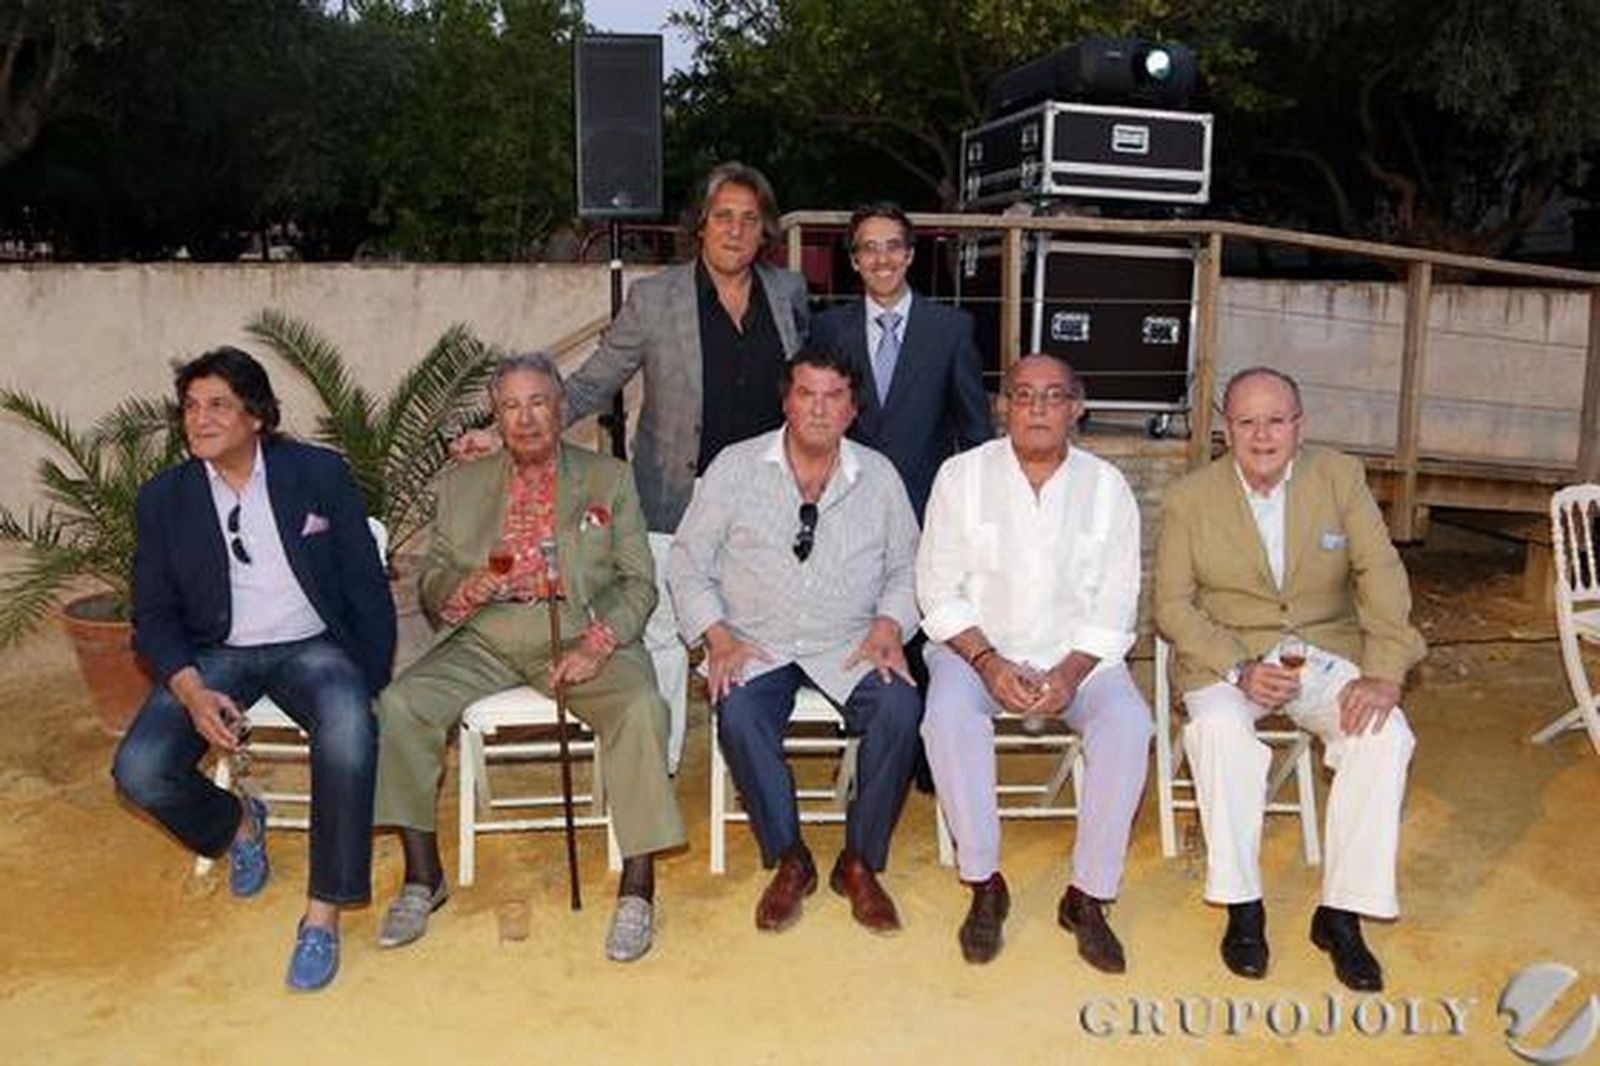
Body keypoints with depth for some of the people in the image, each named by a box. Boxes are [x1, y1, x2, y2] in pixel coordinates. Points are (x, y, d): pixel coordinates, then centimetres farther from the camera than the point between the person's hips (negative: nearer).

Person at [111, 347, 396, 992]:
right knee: (138, 770, -21)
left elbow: (366, 585, 1)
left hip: (311, 648, -2)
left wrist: (371, 688, -7)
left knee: (348, 737, -35)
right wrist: (193, 692, -17)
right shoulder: (163, 499, 4)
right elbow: (153, 616, 3)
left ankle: (323, 913, -20)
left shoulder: (318, 473, -1)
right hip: (217, 654, 3)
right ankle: (237, 823, 14)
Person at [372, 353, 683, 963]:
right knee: (398, 704, -22)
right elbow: (431, 585, 14)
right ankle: (423, 877, -6)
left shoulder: (609, 479, 11)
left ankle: (637, 889, -21)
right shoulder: (462, 483, 17)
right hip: (486, 636, 3)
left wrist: (596, 643, -14)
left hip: (581, 633, -2)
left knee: (641, 708, -31)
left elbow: (638, 583, 4)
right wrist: (468, 587, -11)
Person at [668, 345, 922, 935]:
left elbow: (906, 567, 13)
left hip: (850, 645, 1)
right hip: (757, 644, -1)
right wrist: (717, 637, -10)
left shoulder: (879, 474, 7)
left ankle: (860, 863, -7)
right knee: (738, 716, -31)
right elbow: (688, 563, 3)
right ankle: (789, 860, -8)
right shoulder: (736, 467, 2)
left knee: (900, 709, -27)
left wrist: (888, 625, -6)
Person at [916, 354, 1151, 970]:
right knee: (948, 712, -31)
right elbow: (940, 593, -4)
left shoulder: (1106, 488, 1)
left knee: (1127, 722, -26)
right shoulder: (962, 476, -1)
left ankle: (1089, 896, -12)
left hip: (1076, 656, 1)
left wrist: (1069, 675, -16)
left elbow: (1113, 610, 0)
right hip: (976, 647, -1)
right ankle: (984, 885, -16)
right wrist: (988, 662, -18)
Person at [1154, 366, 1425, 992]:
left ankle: (1341, 913, -12)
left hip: (1326, 652, 2)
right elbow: (1173, 605, -3)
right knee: (1219, 728, -33)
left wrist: (1383, 674, -18)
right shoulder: (1190, 499, -1)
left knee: (1385, 733, -25)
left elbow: (1381, 575, -4)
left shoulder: (1341, 477, 2)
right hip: (1226, 657, -2)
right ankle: (1242, 907, -18)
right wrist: (1239, 670, -18)